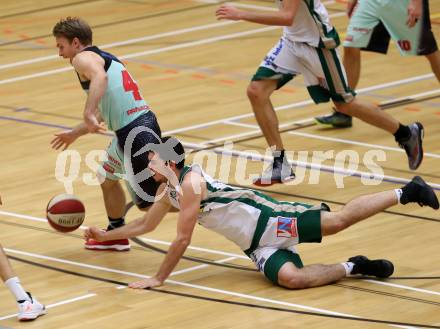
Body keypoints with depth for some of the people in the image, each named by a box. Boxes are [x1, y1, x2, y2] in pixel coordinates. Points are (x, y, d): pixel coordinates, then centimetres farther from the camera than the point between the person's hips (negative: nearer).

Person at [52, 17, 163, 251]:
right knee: (107, 177, 30)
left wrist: (88, 114, -38)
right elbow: (103, 113, 33)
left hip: (135, 132, -10)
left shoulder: (83, 58, -4)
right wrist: (74, 134, 44)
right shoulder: (105, 58, 25)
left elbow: (100, 76, -30)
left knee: (153, 203, -6)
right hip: (142, 121, 10)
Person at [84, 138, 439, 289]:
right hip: (257, 246, 8)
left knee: (338, 220, -17)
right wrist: (105, 234, 25)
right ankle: (353, 267, -4)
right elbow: (144, 225, 31)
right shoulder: (168, 193, 15)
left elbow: (182, 240, -17)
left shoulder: (190, 183, -15)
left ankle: (406, 192, -5)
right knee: (290, 278, -19)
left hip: (268, 219, -8)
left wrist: (158, 279, -11)